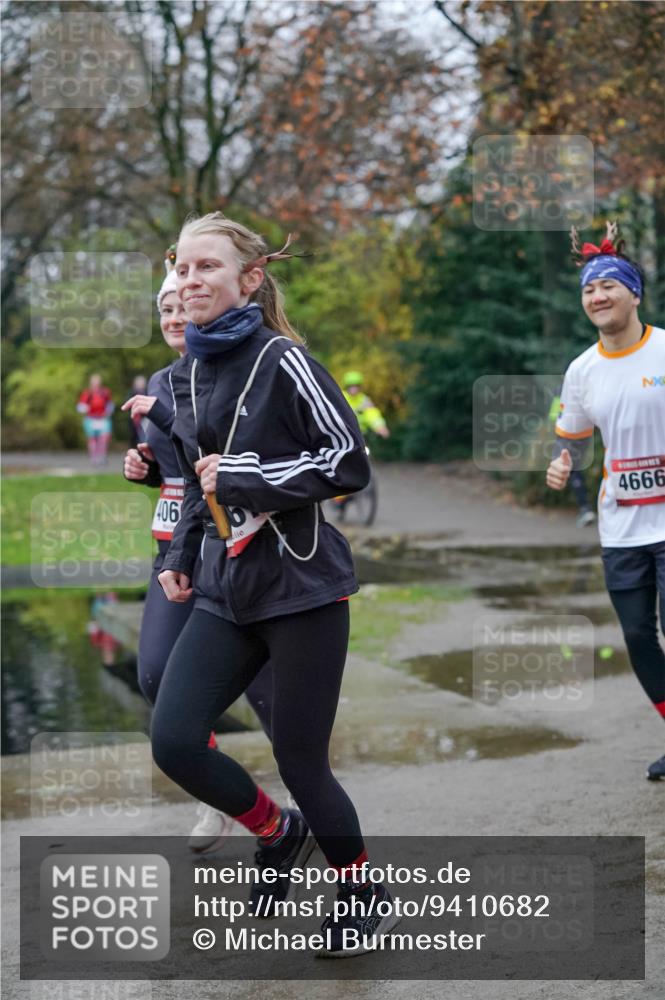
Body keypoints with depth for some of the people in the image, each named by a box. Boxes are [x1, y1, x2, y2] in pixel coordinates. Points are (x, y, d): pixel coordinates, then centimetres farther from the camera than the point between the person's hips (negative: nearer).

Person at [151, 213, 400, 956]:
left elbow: (349, 462, -15)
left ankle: (367, 897, 26)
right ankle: (278, 833, 22)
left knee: (299, 763, 0)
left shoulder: (281, 360, -11)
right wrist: (182, 556, 11)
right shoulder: (186, 374, 10)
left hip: (302, 587, -6)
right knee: (173, 741, -7)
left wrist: (242, 479, -17)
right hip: (225, 590, 6)